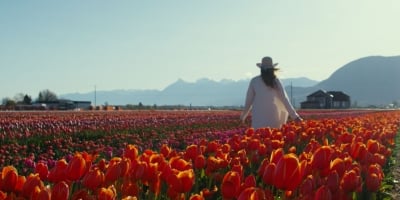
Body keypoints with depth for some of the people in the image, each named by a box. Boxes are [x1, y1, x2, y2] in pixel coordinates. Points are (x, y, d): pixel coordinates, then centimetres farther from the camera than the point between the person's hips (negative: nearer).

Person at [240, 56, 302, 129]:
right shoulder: (276, 81, 1)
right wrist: (294, 115, 2)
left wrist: (243, 115, 17)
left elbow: (249, 99, 5)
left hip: (259, 116, -1)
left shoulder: (254, 81, -1)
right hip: (273, 115, 1)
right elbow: (284, 99, -1)